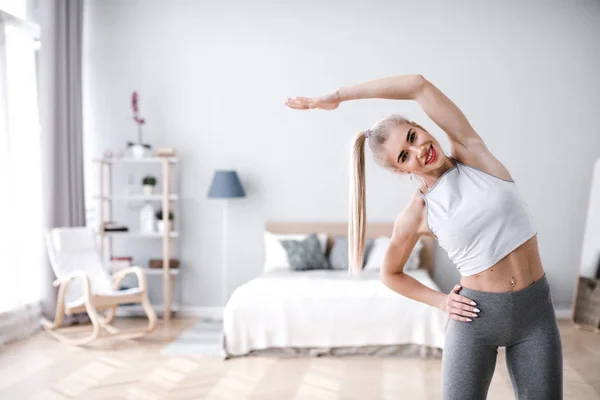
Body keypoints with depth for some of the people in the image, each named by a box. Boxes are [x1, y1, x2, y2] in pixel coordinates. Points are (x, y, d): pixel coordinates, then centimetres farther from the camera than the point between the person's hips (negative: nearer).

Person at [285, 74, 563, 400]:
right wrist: (440, 301, -1)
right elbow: (390, 275, 12)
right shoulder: (416, 216, -6)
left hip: (536, 311, 2)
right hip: (476, 317, -1)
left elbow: (418, 84, -13)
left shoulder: (469, 150, -5)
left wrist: (336, 96, -10)